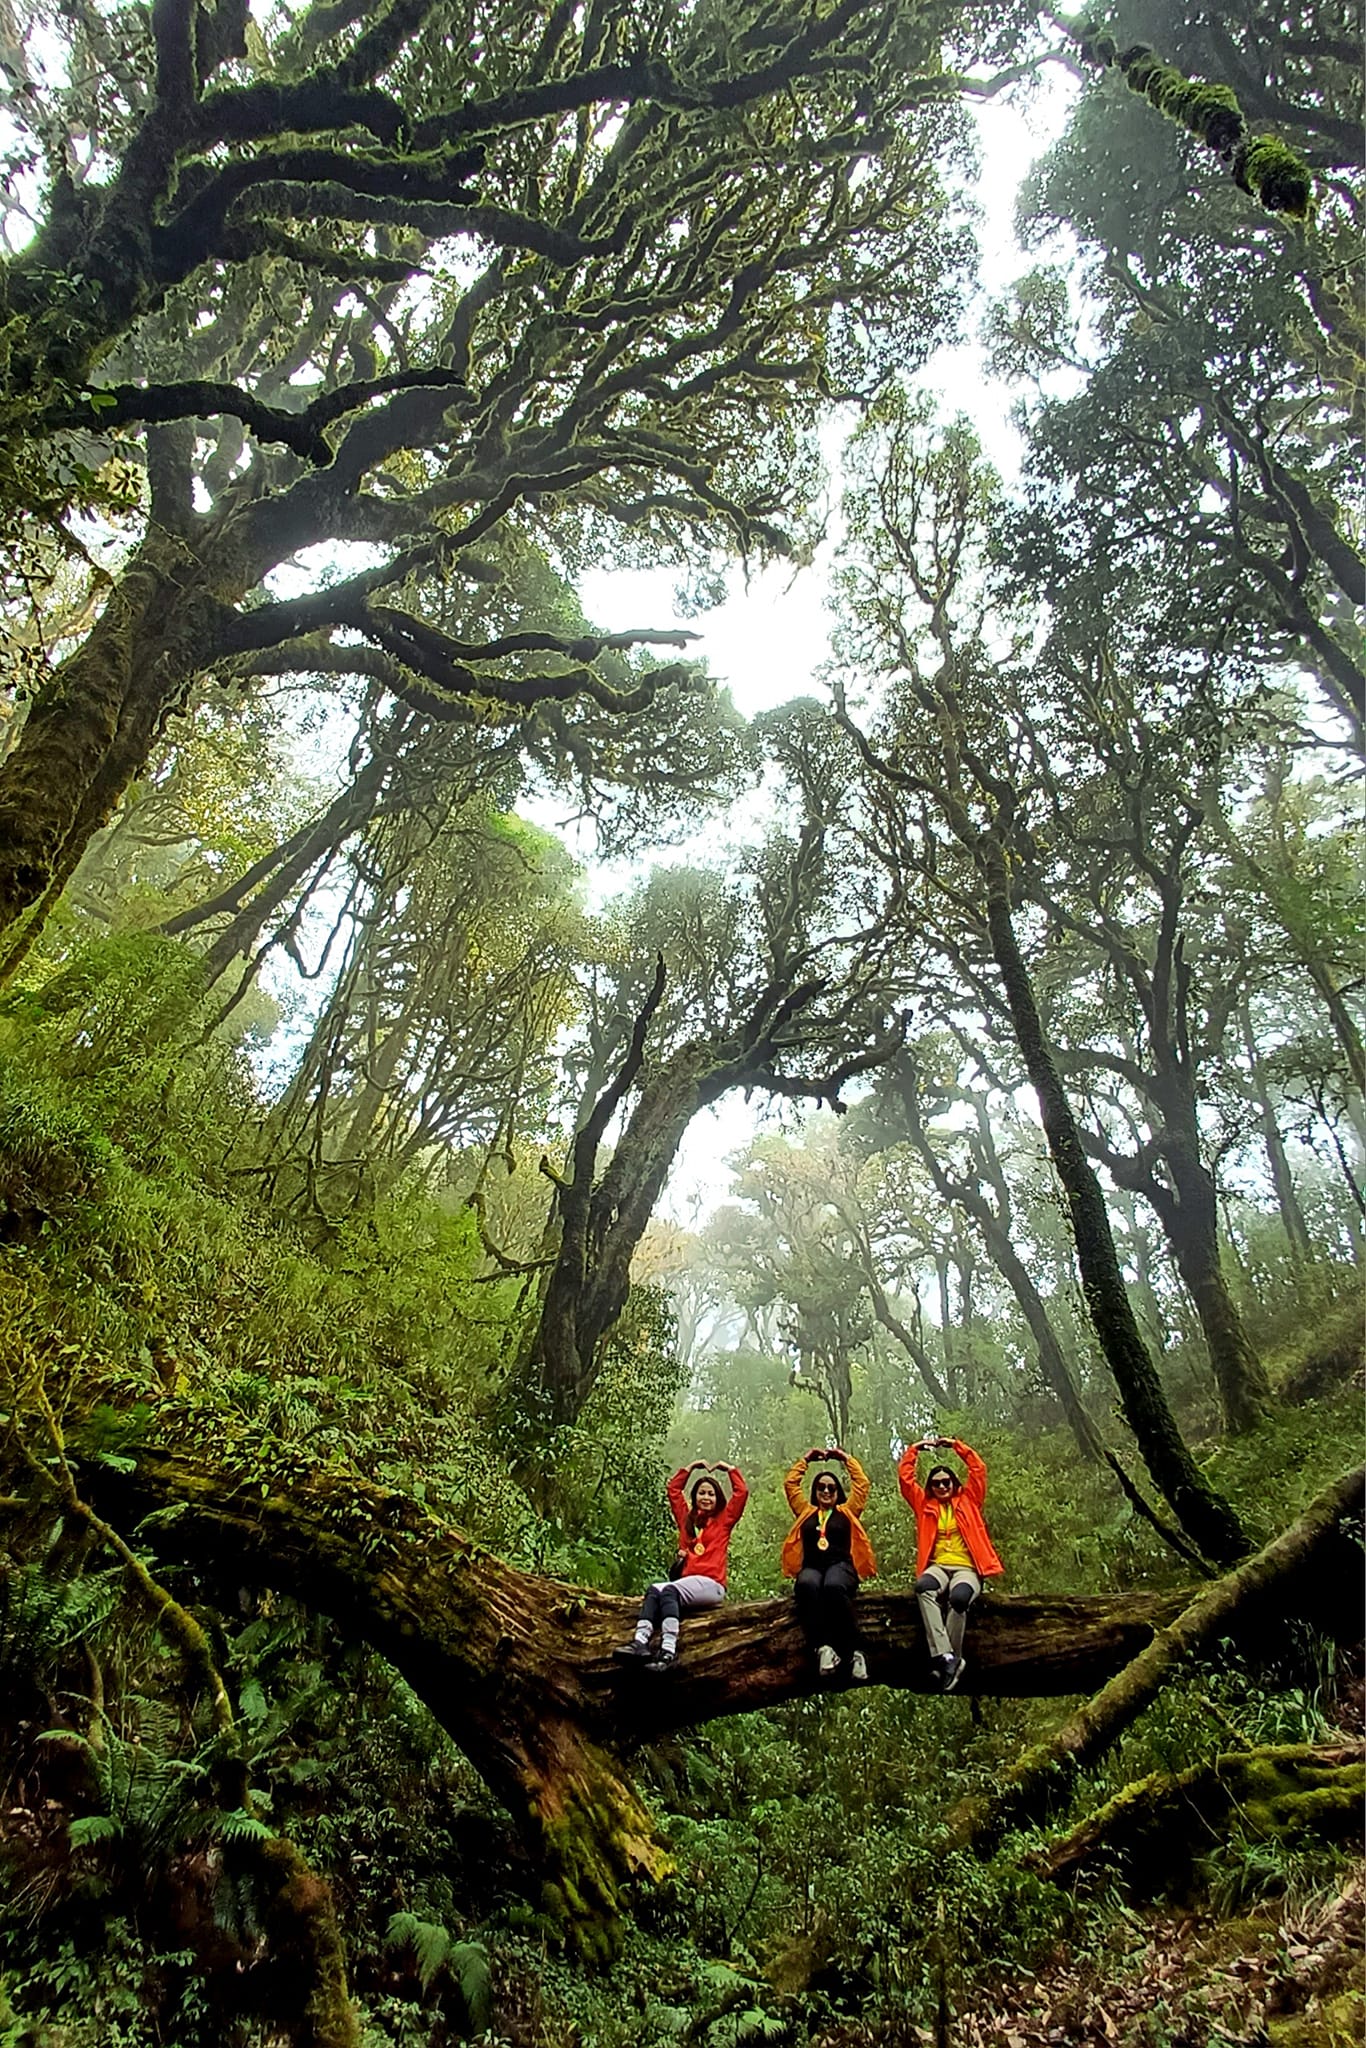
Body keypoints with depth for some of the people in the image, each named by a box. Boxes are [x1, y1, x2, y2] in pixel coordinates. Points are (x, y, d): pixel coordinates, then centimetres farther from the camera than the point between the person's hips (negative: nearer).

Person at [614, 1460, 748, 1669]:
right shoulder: (687, 1518, 24)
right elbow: (673, 1489, 32)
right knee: (654, 1590, -29)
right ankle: (640, 1642, -49)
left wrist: (729, 1468, 16)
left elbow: (742, 1491, 6)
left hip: (710, 1584, -4)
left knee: (669, 1590, -33)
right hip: (687, 1580, 4)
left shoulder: (723, 1519, 15)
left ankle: (668, 1650, -49)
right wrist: (691, 1467, 34)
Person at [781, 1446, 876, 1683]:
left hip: (841, 1565, -1)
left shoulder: (847, 1511, 24)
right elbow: (790, 1484, 29)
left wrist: (846, 1458, 30)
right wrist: (806, 1459, 36)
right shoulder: (806, 1512, 27)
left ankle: (853, 1650, -31)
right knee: (807, 1585, -37)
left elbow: (862, 1483, 22)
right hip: (811, 1567, 1)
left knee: (834, 1586, -38)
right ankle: (822, 1647, -39)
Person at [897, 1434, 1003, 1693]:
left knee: (958, 1597, -37)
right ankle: (946, 1657, -39)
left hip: (967, 1568, -1)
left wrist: (956, 1445, 13)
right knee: (923, 1587, -36)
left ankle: (947, 1660, -24)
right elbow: (905, 1477, 15)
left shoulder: (968, 1501, 17)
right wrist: (914, 1449, 18)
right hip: (938, 1566, 1)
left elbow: (979, 1469, 10)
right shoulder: (925, 1505, 19)